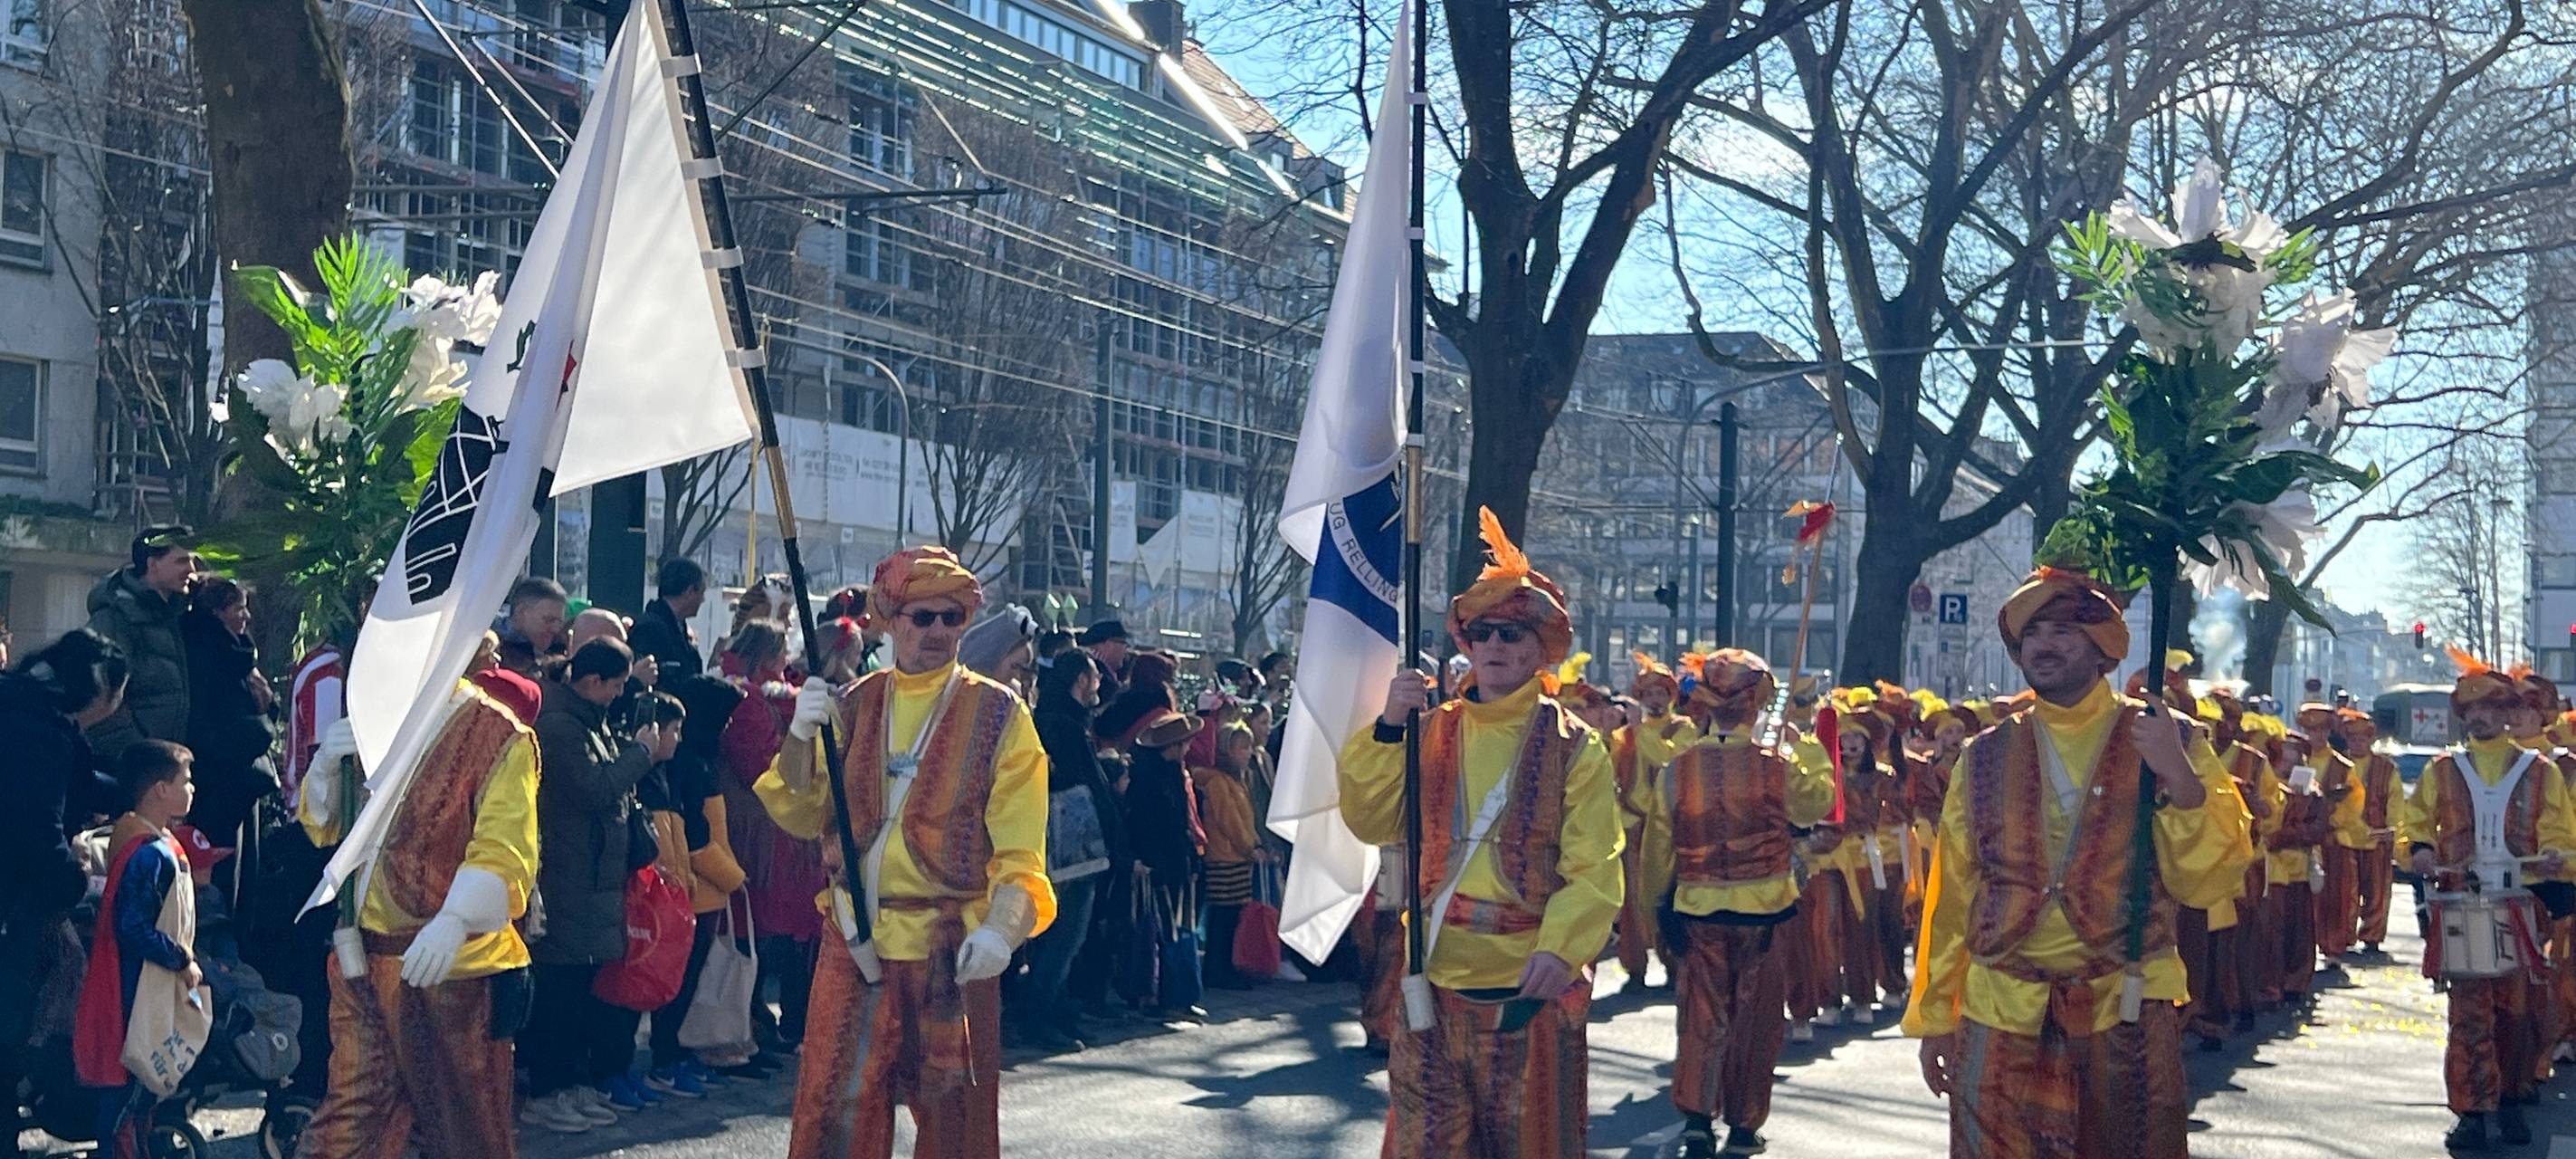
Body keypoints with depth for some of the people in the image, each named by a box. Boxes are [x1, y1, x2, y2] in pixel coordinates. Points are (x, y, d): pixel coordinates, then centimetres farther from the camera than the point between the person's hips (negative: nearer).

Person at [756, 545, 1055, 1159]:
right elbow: (805, 817, 4)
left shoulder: (997, 714, -1)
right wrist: (801, 735, -12)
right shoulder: (853, 706, 10)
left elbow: (1018, 843, -8)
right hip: (857, 945, 3)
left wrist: (1001, 926, -23)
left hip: (954, 949, -3)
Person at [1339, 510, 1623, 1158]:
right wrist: (1387, 733, -12)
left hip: (1530, 983, -3)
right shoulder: (1434, 732, 8)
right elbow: (1372, 823, 0)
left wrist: (1561, 947, -25)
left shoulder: (1573, 746, -2)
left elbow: (1594, 870, -9)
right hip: (1435, 981, 3)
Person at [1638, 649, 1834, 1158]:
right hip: (1764, 908, -1)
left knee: (1703, 1016, 10)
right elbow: (1819, 803, 6)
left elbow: (1659, 843, 0)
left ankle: (1696, 1118, -2)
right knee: (1755, 1020, 11)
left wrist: (1661, 900, 14)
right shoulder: (1776, 766, -12)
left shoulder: (1680, 767, -6)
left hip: (1697, 910, 1)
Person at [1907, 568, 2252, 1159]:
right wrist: (1934, 1016, 6)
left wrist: (2178, 777, -21)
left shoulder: (2162, 742, 2)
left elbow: (2204, 882, -7)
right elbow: (1952, 899, 8)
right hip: (2001, 1020, 1)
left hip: (2126, 1020, -1)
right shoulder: (1986, 759, 7)